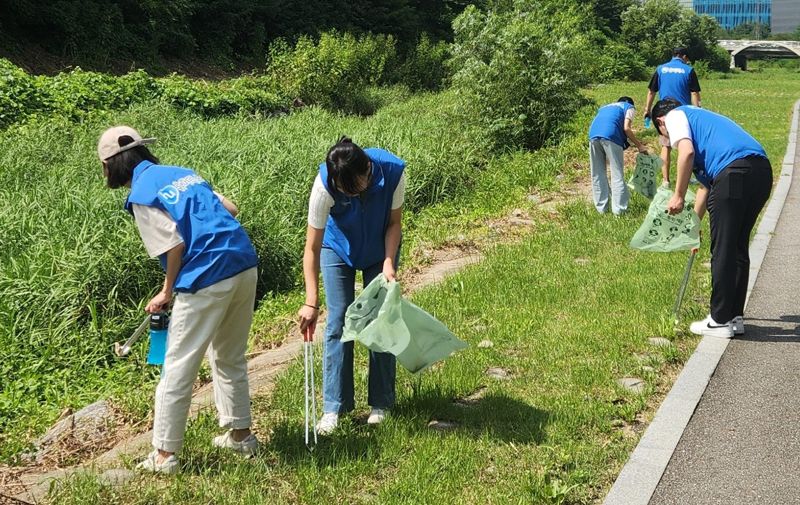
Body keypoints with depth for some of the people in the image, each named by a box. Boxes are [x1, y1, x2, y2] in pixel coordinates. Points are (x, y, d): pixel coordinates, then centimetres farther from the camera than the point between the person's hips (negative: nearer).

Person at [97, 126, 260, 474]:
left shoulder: (141, 195, -4)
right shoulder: (183, 172, 18)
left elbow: (174, 245, -10)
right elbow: (230, 209, 18)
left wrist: (166, 292, 3)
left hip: (207, 280, -8)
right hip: (246, 265, 8)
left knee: (178, 367, 4)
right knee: (231, 359, 23)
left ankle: (165, 455, 11)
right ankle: (240, 434, 32)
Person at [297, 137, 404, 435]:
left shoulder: (392, 172, -33)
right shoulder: (325, 185, -35)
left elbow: (394, 223, -15)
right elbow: (312, 248, -31)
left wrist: (389, 262, -28)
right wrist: (311, 302, -36)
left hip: (379, 249, 1)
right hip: (338, 248, -1)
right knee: (338, 323, -5)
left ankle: (381, 403, 14)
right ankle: (333, 407, 3)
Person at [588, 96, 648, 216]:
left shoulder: (605, 107, 39)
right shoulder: (629, 107, 23)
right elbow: (626, 128, 6)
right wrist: (639, 145, 13)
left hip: (593, 134, 5)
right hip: (610, 135, -5)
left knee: (597, 173, 13)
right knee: (617, 173, 2)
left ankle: (601, 207, 16)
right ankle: (619, 208, 1)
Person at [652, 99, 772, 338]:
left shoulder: (674, 115, 14)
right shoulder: (700, 118, 37)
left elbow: (687, 152, -9)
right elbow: (706, 183, 40)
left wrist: (678, 196, -1)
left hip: (734, 172, -8)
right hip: (762, 170, 8)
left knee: (723, 251, 1)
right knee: (739, 248, 17)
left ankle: (720, 321, 9)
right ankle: (735, 317, 25)